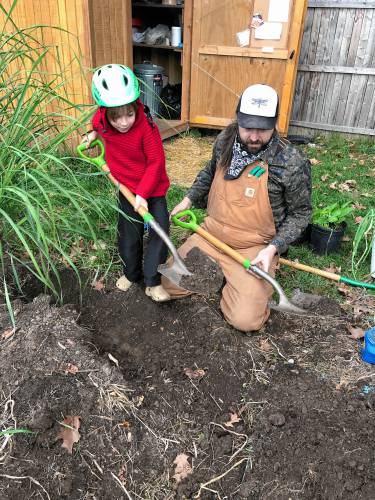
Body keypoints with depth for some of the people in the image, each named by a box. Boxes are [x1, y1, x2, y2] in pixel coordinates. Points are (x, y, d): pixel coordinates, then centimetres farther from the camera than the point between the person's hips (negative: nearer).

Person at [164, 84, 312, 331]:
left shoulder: (292, 163, -18)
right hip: (210, 234, 5)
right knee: (168, 283, 2)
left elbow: (300, 213, -7)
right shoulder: (225, 140, -4)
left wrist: (274, 248, -18)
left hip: (254, 249, -4)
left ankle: (234, 279, 15)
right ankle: (218, 272, 23)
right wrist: (189, 199, 10)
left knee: (245, 320, -15)